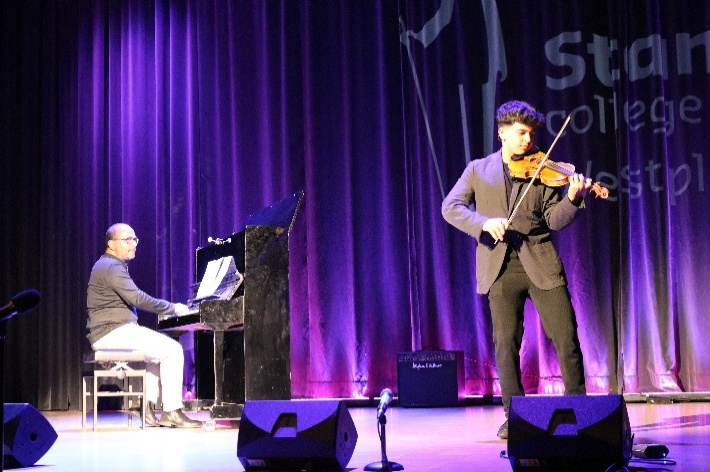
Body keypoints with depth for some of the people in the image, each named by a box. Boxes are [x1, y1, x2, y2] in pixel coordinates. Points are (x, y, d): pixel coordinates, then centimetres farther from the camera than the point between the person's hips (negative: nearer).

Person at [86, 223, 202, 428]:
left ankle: (148, 408, 14)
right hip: (113, 333, -11)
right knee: (173, 350, -13)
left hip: (111, 332, 11)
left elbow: (130, 300, 26)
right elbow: (138, 299, -22)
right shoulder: (111, 267, -12)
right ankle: (172, 412, -13)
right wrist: (173, 308, -13)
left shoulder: (111, 265, 22)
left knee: (159, 349, 25)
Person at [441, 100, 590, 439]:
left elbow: (553, 220, 3)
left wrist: (573, 199, -17)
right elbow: (450, 207, -1)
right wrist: (484, 222, -18)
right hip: (501, 267, 0)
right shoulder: (478, 170, 11)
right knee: (506, 342, -3)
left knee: (566, 337, -2)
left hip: (540, 263, 1)